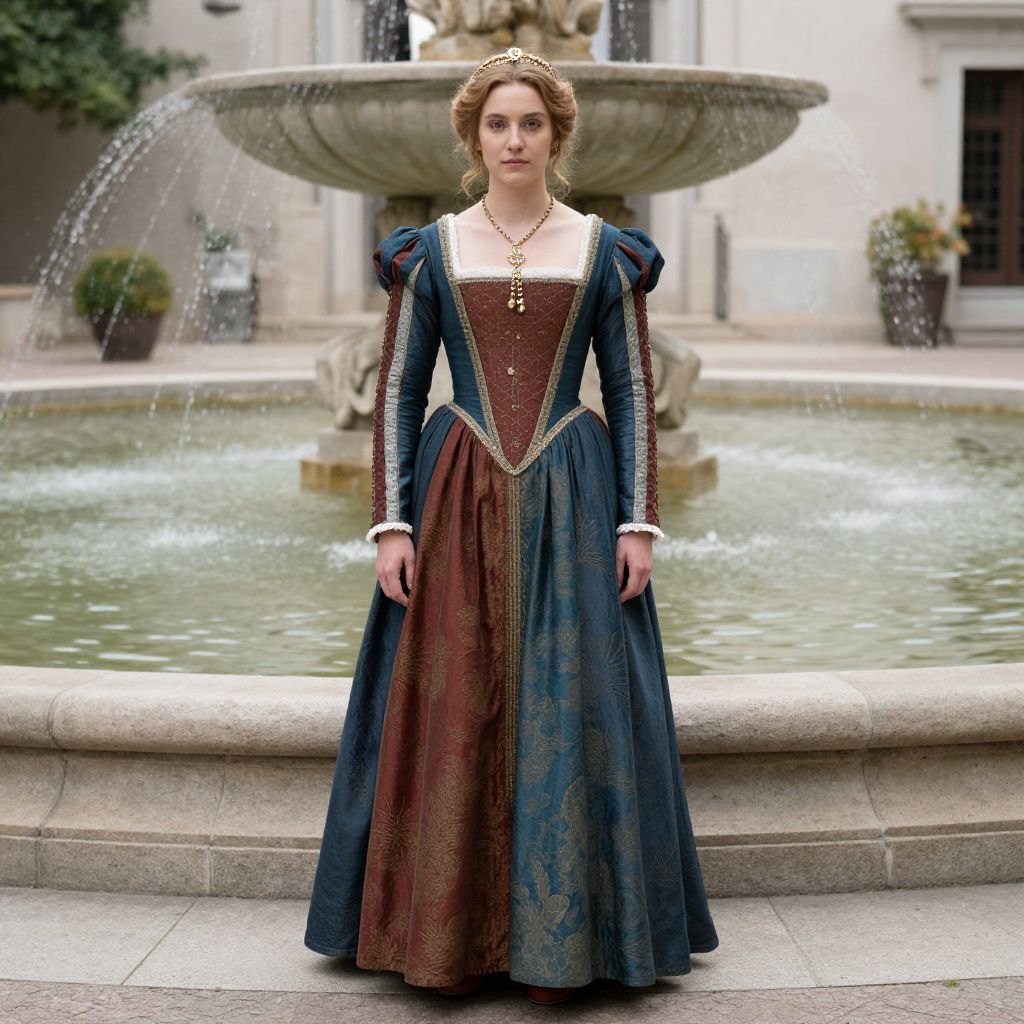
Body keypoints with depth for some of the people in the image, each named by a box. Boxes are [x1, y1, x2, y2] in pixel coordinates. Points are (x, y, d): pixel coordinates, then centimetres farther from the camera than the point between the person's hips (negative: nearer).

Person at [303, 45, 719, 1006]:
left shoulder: (607, 251, 5)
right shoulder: (428, 252, 6)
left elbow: (633, 394, 5)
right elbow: (395, 394, 5)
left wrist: (638, 520, -3)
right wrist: (390, 522, -4)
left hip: (571, 504, 0)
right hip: (457, 500, 1)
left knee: (567, 712, -1)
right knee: (449, 718, 1)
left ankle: (555, 941, 9)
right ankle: (449, 937, 12)